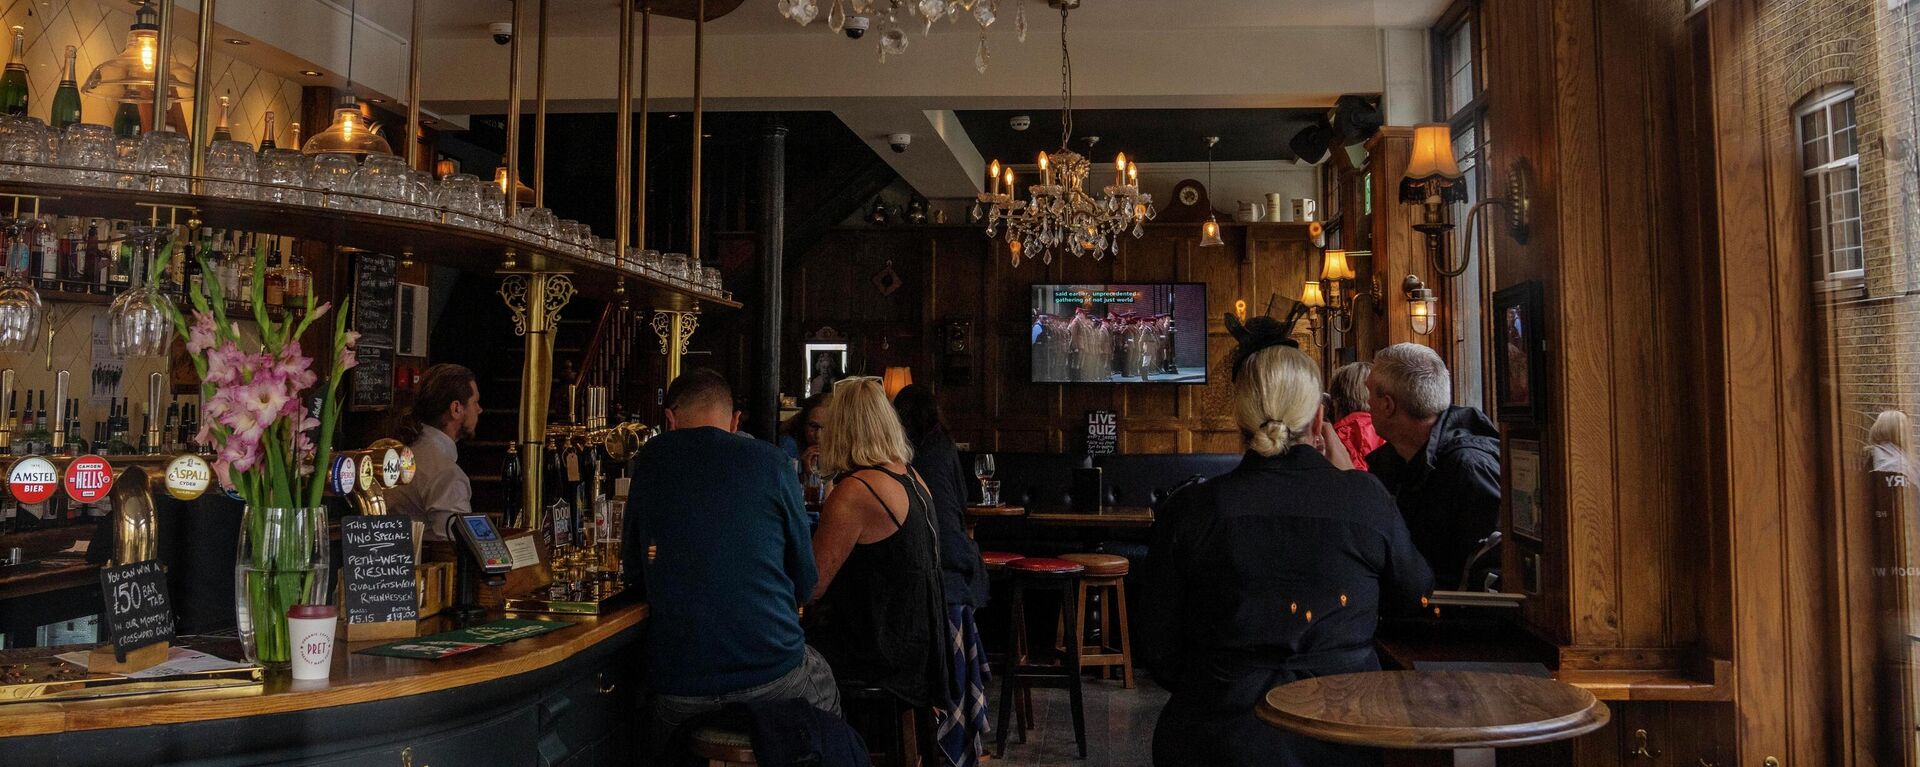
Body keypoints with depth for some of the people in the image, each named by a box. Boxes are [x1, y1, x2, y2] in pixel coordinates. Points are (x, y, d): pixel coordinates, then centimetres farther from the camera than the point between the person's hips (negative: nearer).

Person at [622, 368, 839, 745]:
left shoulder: (648, 462, 3)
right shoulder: (769, 461, -2)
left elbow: (636, 572, 13)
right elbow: (805, 580, 4)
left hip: (678, 690, 2)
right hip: (775, 675, -1)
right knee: (823, 684, 28)